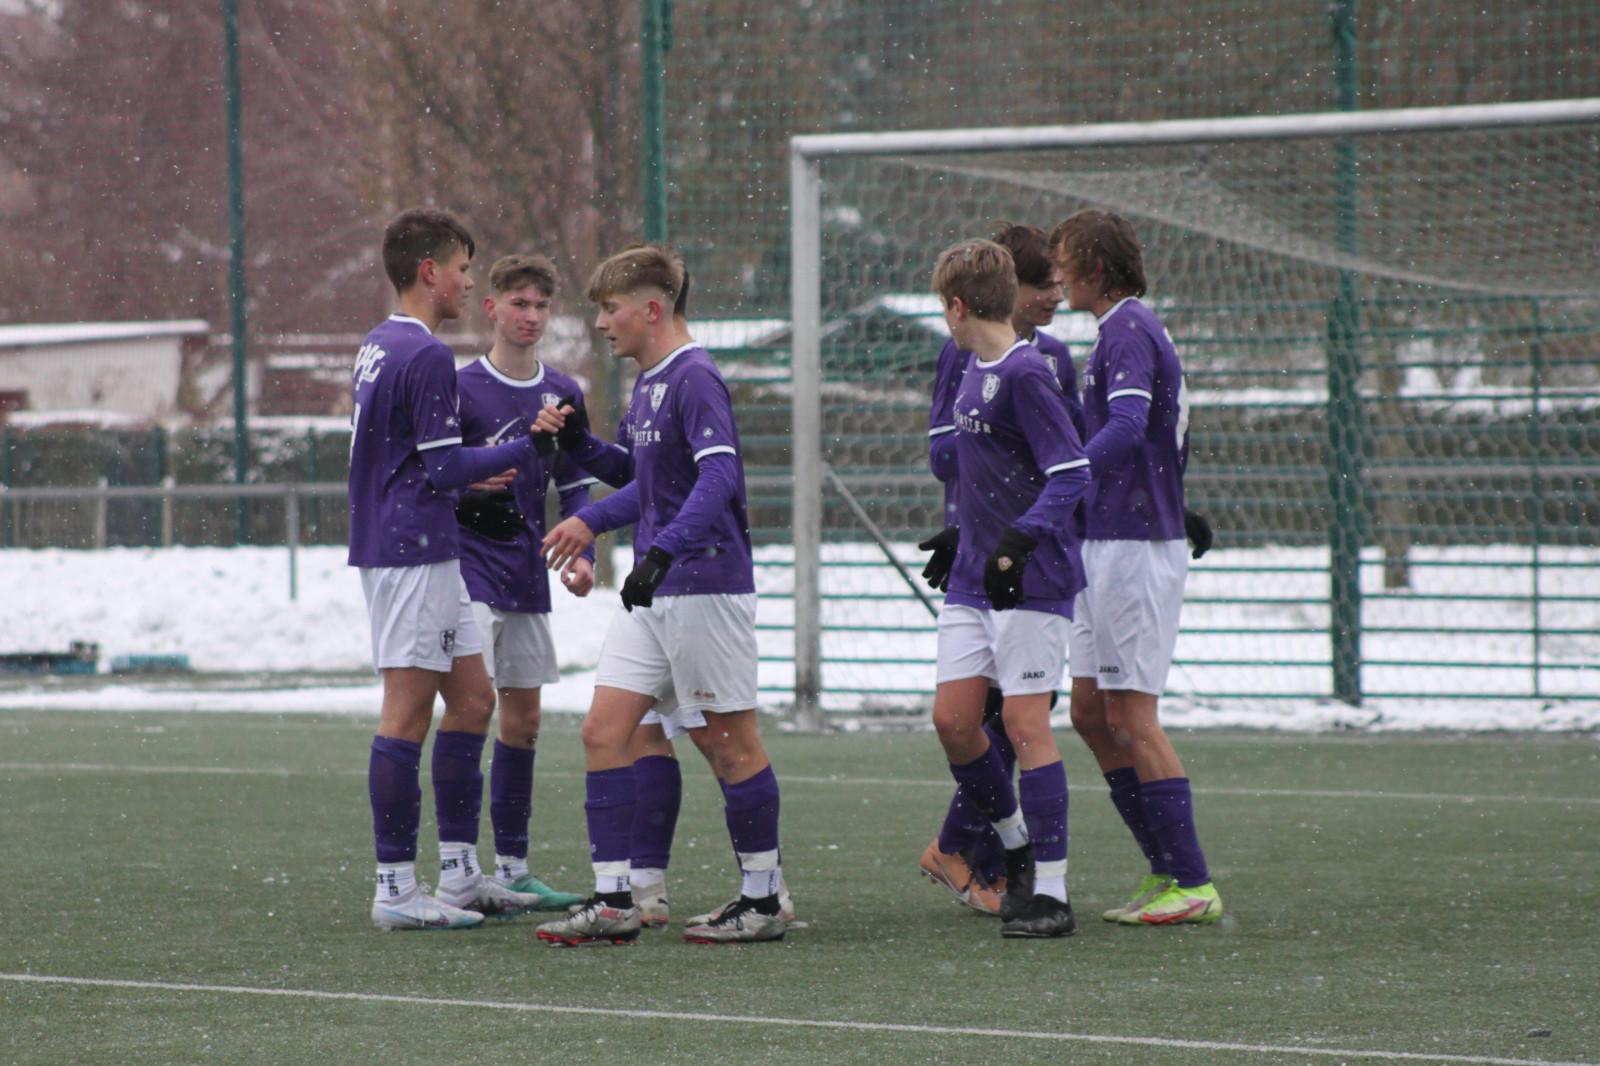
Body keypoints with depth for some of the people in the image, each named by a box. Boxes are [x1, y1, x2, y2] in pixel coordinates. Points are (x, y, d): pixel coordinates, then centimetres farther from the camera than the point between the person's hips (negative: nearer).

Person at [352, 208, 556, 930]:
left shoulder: (379, 347, 15)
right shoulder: (425, 355, -16)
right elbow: (444, 468, -18)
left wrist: (472, 476, 28)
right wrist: (526, 450, -13)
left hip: (388, 542, 10)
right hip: (415, 554, -10)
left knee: (472, 700, 13)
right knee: (408, 713, -7)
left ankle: (459, 872, 16)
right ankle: (396, 889, -5)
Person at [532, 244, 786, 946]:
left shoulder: (694, 380, -13)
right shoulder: (647, 385, 16)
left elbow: (718, 478, -26)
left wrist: (663, 550, -37)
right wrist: (580, 444, 23)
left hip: (705, 585, -9)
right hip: (651, 593, 9)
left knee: (730, 742, -1)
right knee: (604, 731, 1)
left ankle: (762, 901, 10)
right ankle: (613, 902, 2)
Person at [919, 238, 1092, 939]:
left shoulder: (1025, 375, -15)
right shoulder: (975, 370, 13)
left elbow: (1072, 473, -20)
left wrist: (1018, 541, -30)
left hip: (1033, 580, -8)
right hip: (974, 578, 8)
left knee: (1023, 723, -8)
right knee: (953, 718, 3)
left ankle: (1050, 891, -4)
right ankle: (1017, 846, 23)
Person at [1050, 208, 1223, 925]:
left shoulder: (1127, 332, -14)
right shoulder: (1132, 330, 19)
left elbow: (1125, 432, -30)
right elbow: (1171, 449, 27)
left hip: (1135, 548, -10)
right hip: (1109, 546, 10)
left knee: (1131, 718, -9)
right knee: (1090, 713, 10)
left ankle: (1192, 886, -8)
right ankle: (1166, 870, 13)